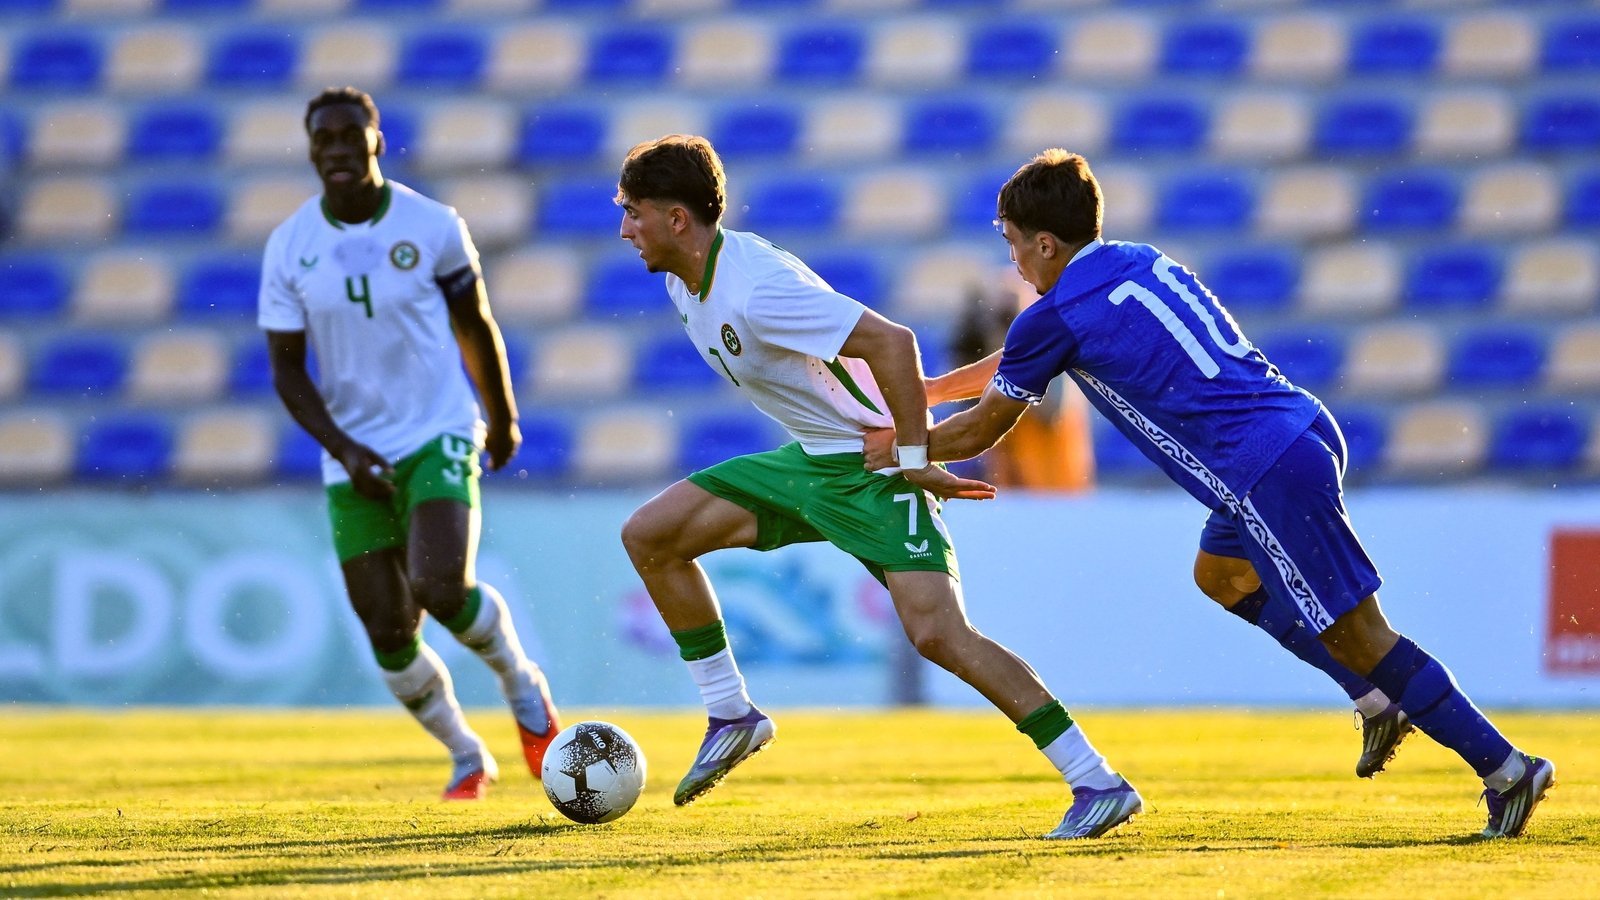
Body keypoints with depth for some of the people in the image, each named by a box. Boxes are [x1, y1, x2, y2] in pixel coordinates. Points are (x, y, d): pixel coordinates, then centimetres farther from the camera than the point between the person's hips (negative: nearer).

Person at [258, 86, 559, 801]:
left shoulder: (432, 227, -6)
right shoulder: (288, 248, -3)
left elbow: (475, 323, 10)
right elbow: (287, 370, 1)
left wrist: (503, 417, 21)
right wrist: (343, 449, -12)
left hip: (438, 437, -2)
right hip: (354, 458, 2)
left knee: (441, 589, -23)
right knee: (388, 633, 0)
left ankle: (522, 684, 7)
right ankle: (465, 757, 23)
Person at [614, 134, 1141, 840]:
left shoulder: (756, 292, -28)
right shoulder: (684, 280, 2)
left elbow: (892, 341, -31)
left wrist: (913, 459, -26)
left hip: (873, 469, -10)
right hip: (809, 461, 10)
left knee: (937, 632, -22)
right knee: (649, 535, 6)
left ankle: (1099, 785, -18)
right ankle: (731, 718, 17)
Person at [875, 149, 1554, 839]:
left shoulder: (1054, 318, -5)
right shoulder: (1138, 262, 19)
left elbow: (980, 431, 10)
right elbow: (1015, 362, 35)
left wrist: (897, 448, 27)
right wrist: (928, 388, 41)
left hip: (1270, 474, -9)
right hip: (1308, 427, 9)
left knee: (1357, 634, -2)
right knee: (1219, 573, 28)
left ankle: (1505, 767, -1)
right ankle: (1380, 698, 24)